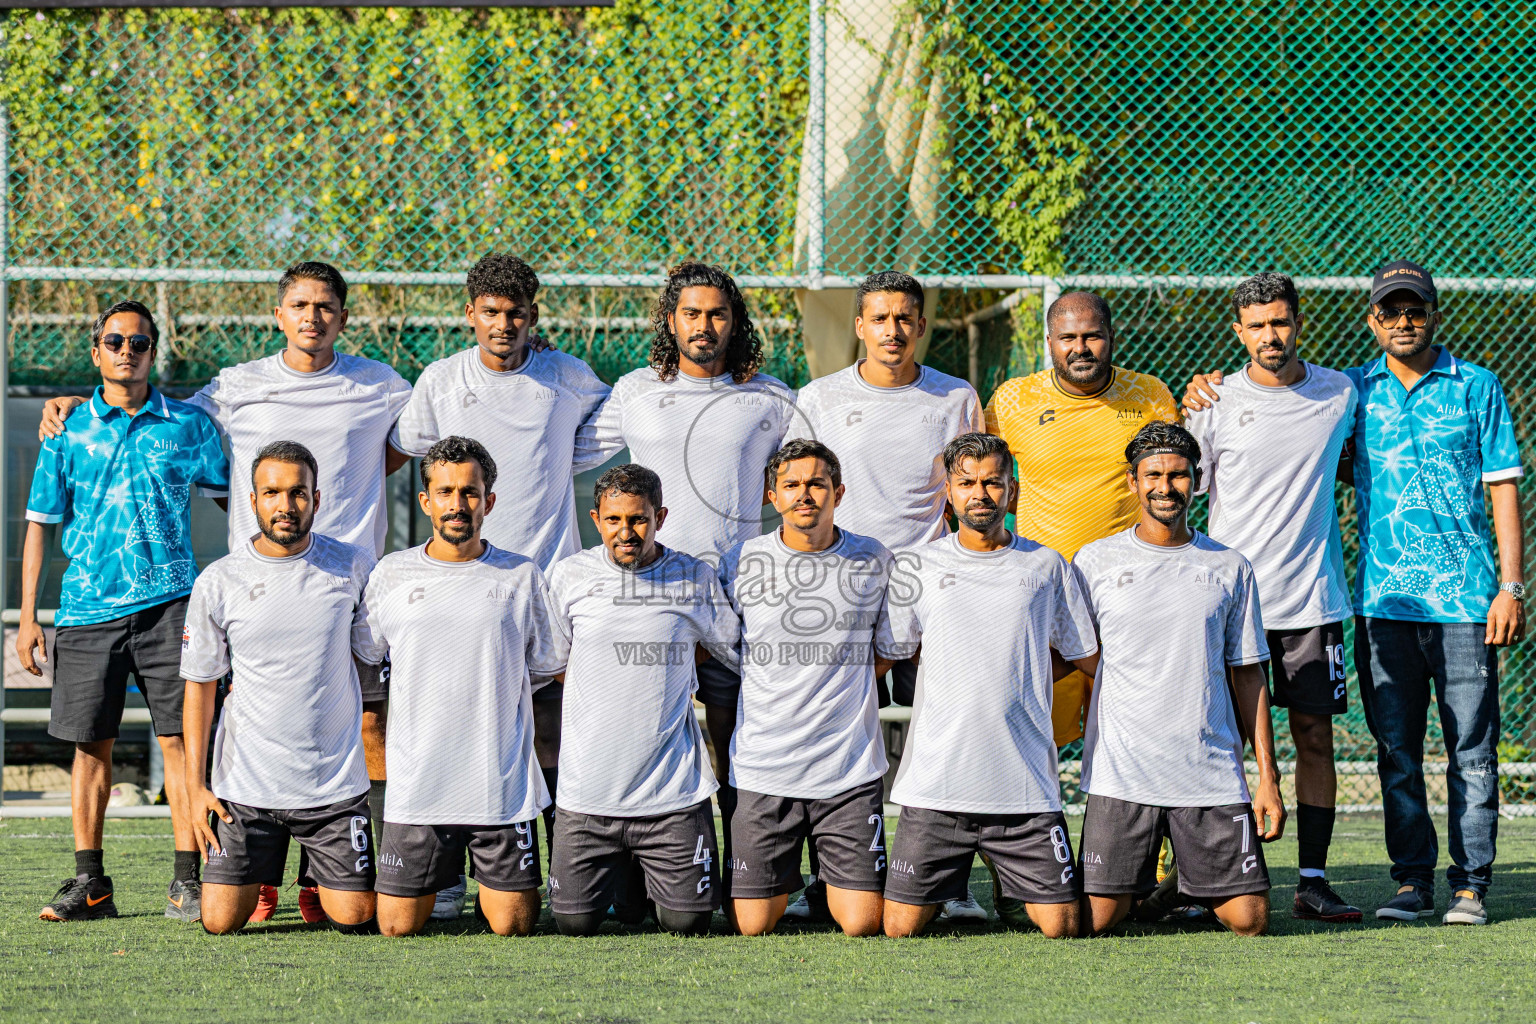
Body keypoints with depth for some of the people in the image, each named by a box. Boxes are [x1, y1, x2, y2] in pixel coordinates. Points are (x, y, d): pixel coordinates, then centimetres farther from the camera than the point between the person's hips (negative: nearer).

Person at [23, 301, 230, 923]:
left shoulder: (187, 425, 6)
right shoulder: (68, 432, 7)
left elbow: (232, 496, 18)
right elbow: (40, 523, 9)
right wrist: (28, 618, 5)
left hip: (168, 602, -1)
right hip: (87, 609, 1)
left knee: (178, 738, -5)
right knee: (91, 744, 2)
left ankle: (187, 881, -2)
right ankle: (89, 884, 8)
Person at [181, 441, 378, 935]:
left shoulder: (352, 566, -1)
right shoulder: (217, 583, -4)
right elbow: (199, 685, 3)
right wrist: (195, 784, -3)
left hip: (336, 779, 0)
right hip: (246, 783, 0)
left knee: (355, 917, -4)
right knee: (220, 921, -4)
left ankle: (321, 876, 31)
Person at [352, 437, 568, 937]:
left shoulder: (520, 576, 4)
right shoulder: (391, 574, 5)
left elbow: (552, 662, 13)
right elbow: (357, 651, 15)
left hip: (503, 787, 0)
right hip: (417, 787, 1)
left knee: (512, 925, 0)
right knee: (398, 928, 1)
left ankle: (492, 883, 33)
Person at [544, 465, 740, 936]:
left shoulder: (696, 578, 0)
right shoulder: (570, 576, 0)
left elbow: (734, 649, 15)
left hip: (674, 791, 0)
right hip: (588, 791, 1)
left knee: (688, 922, -1)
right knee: (574, 923, 1)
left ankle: (654, 881, 32)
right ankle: (622, 871, 33)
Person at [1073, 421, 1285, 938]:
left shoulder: (1230, 568, 8)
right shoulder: (1095, 561, 4)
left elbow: (1248, 676, 10)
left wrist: (1268, 777, 5)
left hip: (1213, 774, 1)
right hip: (1121, 773, -1)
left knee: (1249, 918, -5)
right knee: (1094, 919, -7)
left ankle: (1199, 890, 27)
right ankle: (1137, 883, 26)